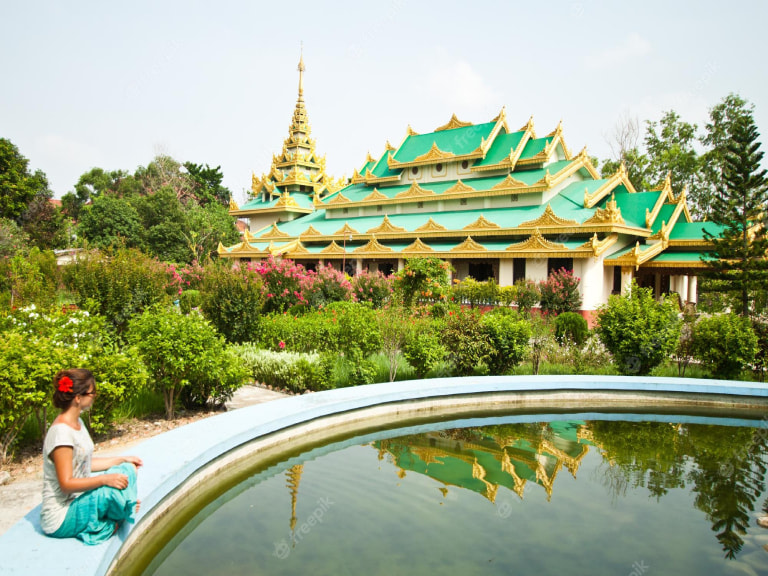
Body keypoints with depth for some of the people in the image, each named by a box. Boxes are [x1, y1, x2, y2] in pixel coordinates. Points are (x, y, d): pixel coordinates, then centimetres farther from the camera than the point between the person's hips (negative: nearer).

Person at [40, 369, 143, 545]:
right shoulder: (61, 432, -25)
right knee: (114, 488, -27)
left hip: (77, 500, 10)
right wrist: (105, 479, -30)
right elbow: (66, 484, -26)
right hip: (61, 519, -9)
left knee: (127, 470, 6)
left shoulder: (77, 423, 5)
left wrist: (121, 459, 12)